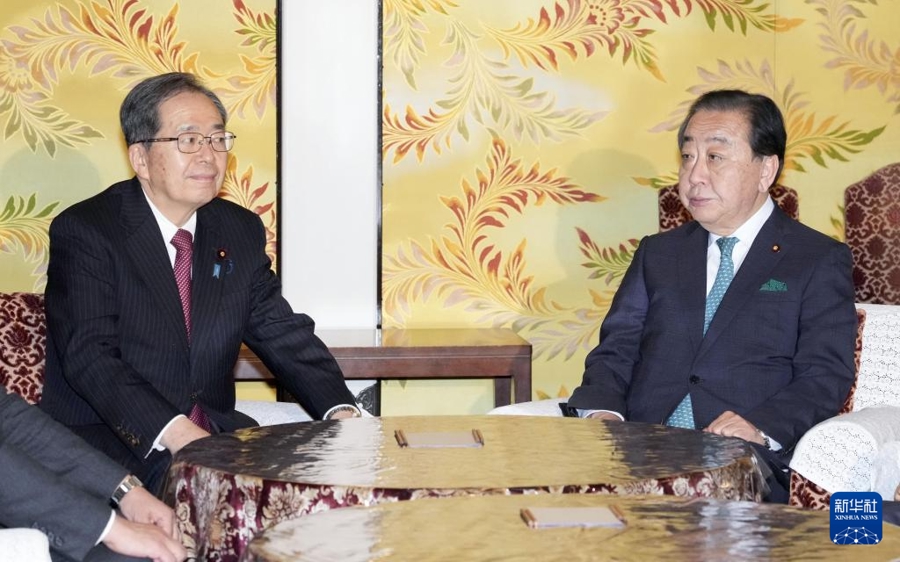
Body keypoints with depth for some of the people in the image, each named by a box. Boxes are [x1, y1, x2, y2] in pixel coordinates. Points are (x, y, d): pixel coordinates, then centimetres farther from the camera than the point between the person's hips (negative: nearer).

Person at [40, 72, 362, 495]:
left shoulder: (240, 231, 12)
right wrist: (175, 434, -33)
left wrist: (340, 411, -13)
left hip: (213, 434, 7)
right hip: (108, 441, -6)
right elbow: (89, 356, -19)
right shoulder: (84, 231, -7)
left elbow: (284, 334, 8)